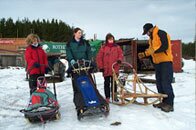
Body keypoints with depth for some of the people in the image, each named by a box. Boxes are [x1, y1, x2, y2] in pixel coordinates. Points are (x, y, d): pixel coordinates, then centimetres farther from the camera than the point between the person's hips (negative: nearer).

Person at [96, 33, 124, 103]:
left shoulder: (117, 47, 6)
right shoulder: (103, 48, -1)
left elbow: (121, 54, 10)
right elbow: (99, 58, -1)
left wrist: (119, 59, -12)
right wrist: (100, 67, -4)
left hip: (115, 69, 2)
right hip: (106, 69, -1)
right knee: (107, 83, 6)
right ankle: (107, 97, 14)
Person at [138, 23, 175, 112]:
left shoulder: (161, 33, -11)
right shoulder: (151, 38, 17)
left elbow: (165, 46, -21)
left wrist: (153, 50, -25)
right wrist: (144, 54, 9)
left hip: (165, 61, -9)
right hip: (157, 62, 10)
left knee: (166, 83, -10)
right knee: (159, 83, 9)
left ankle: (169, 104, -3)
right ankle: (164, 102, 18)